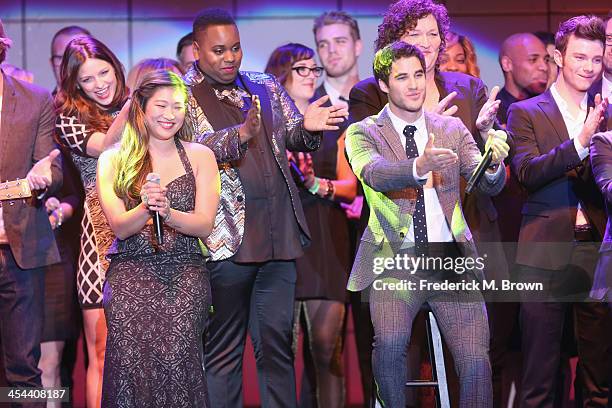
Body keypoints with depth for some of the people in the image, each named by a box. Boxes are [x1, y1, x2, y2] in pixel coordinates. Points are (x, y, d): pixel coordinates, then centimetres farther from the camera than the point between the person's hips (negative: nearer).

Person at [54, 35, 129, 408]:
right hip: (100, 234, -2)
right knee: (102, 352, -2)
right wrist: (130, 107, -29)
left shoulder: (137, 108, 13)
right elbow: (103, 147, -17)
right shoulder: (71, 116, 4)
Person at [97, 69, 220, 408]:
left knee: (176, 360, -25)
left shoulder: (199, 156, 13)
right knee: (131, 361, -24)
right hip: (131, 270, 0)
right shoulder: (113, 160, 11)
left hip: (184, 270, 0)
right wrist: (146, 208, -18)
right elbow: (120, 227, 3)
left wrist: (167, 211, -16)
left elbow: (205, 225, 4)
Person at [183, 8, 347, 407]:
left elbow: (293, 136, 12)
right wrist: (241, 133, -32)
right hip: (229, 235, -4)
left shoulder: (265, 86, 14)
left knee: (277, 341, 9)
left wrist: (307, 126, -11)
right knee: (224, 348, 2)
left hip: (279, 231, 5)